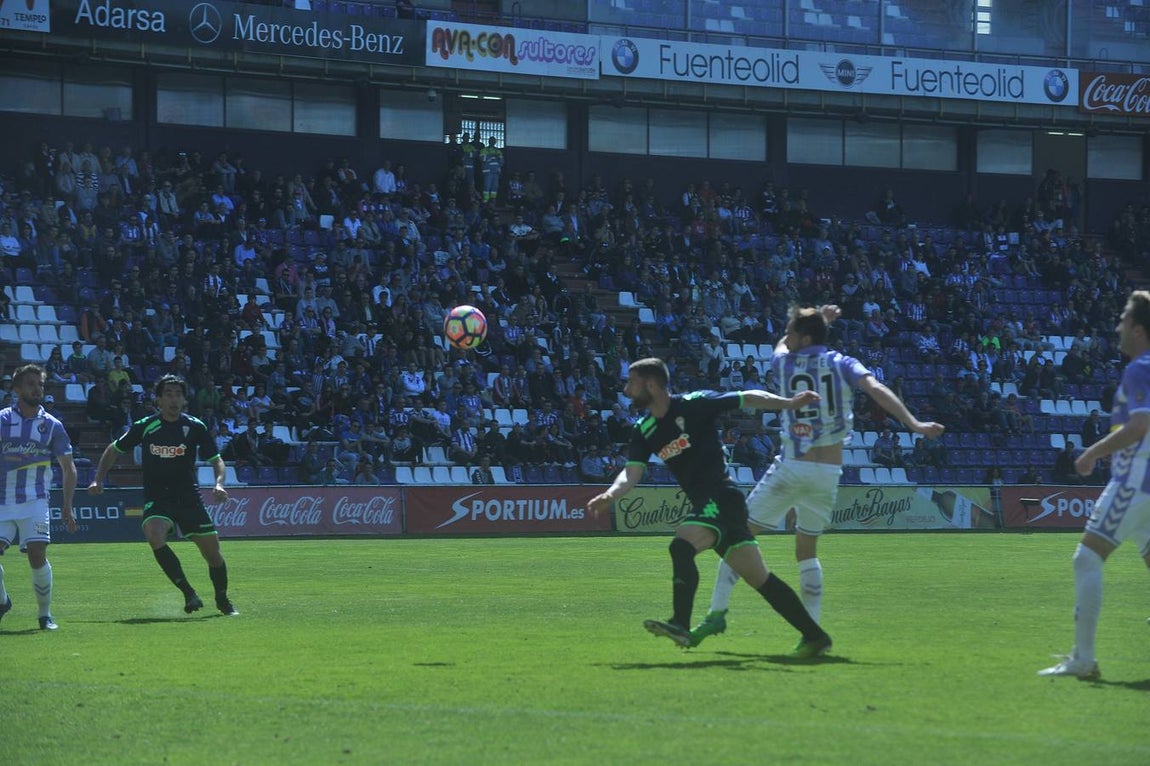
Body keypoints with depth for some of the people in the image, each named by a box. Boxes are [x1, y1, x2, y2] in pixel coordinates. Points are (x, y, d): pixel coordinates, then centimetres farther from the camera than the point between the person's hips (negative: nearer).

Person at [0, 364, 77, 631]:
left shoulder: (51, 425, 6)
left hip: (35, 501, -1)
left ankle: (45, 614, 1)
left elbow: (68, 468, 10)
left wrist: (67, 506, 3)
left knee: (37, 555, -14)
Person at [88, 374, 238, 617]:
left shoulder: (196, 427, -3)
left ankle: (223, 601, 27)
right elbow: (113, 450, 11)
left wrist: (219, 483, -16)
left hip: (189, 497, 1)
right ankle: (189, 594, -22)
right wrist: (98, 479, 1)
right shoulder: (145, 427, -3)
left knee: (212, 550, 0)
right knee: (154, 535, -31)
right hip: (156, 498, -1)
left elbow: (217, 460, 4)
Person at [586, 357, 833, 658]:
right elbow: (632, 472, 0)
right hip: (705, 504, 7)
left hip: (721, 497, -7)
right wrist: (610, 495, -21)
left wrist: (789, 403, -12)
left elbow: (748, 398, -3)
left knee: (682, 545, -26)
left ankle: (681, 625, -28)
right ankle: (814, 635, 10)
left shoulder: (694, 404, -7)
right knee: (759, 577, 6)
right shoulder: (643, 430, 11)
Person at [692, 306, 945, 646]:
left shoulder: (784, 363, 5)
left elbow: (781, 348, 31)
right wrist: (913, 424, -21)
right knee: (807, 551, 16)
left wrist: (820, 320, 42)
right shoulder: (842, 364, 4)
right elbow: (876, 390, -14)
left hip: (790, 468, -2)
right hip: (828, 475, 2)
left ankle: (718, 612, -2)